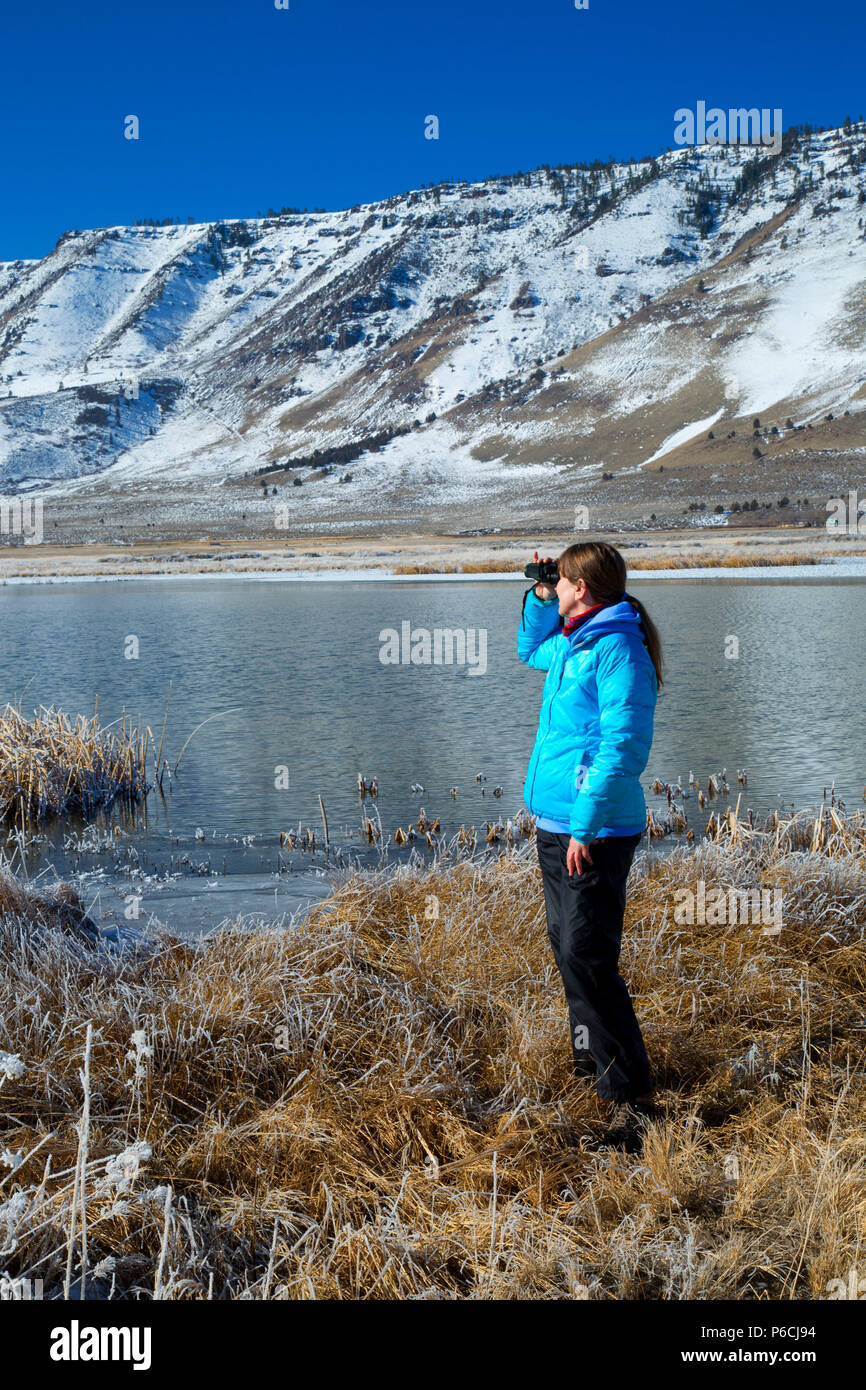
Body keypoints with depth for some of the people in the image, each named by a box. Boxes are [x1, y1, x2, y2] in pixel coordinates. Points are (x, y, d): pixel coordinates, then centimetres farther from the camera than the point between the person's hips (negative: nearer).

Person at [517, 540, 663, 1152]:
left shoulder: (617, 648, -16)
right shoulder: (573, 645, 13)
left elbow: (624, 748, -22)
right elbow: (531, 649, 37)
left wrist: (586, 827, -23)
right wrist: (539, 596, 21)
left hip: (594, 832, -10)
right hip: (555, 824, 10)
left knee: (587, 958, -11)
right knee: (569, 946, 19)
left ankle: (632, 1096, -3)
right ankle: (592, 1057, 36)